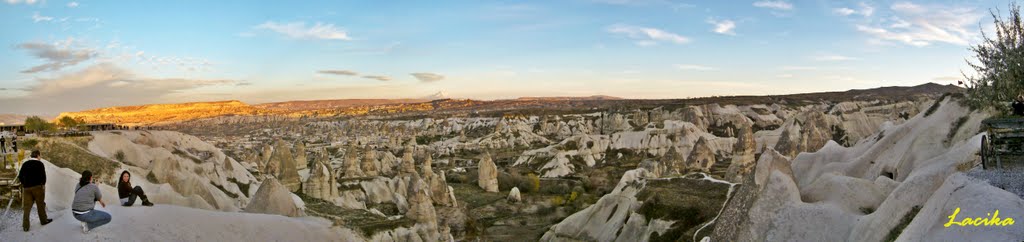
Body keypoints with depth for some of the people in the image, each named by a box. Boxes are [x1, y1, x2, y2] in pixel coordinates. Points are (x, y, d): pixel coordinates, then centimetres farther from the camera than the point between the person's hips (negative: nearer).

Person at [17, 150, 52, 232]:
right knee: (40, 204, 9)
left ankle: (25, 226, 2)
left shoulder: (25, 164, 9)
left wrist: (25, 184, 19)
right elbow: (43, 176, -10)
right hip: (37, 187, -4)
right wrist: (43, 185, 5)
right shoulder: (39, 164, -6)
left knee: (27, 206, 5)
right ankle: (43, 220, 20)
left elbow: (20, 177, 9)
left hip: (26, 188, 4)